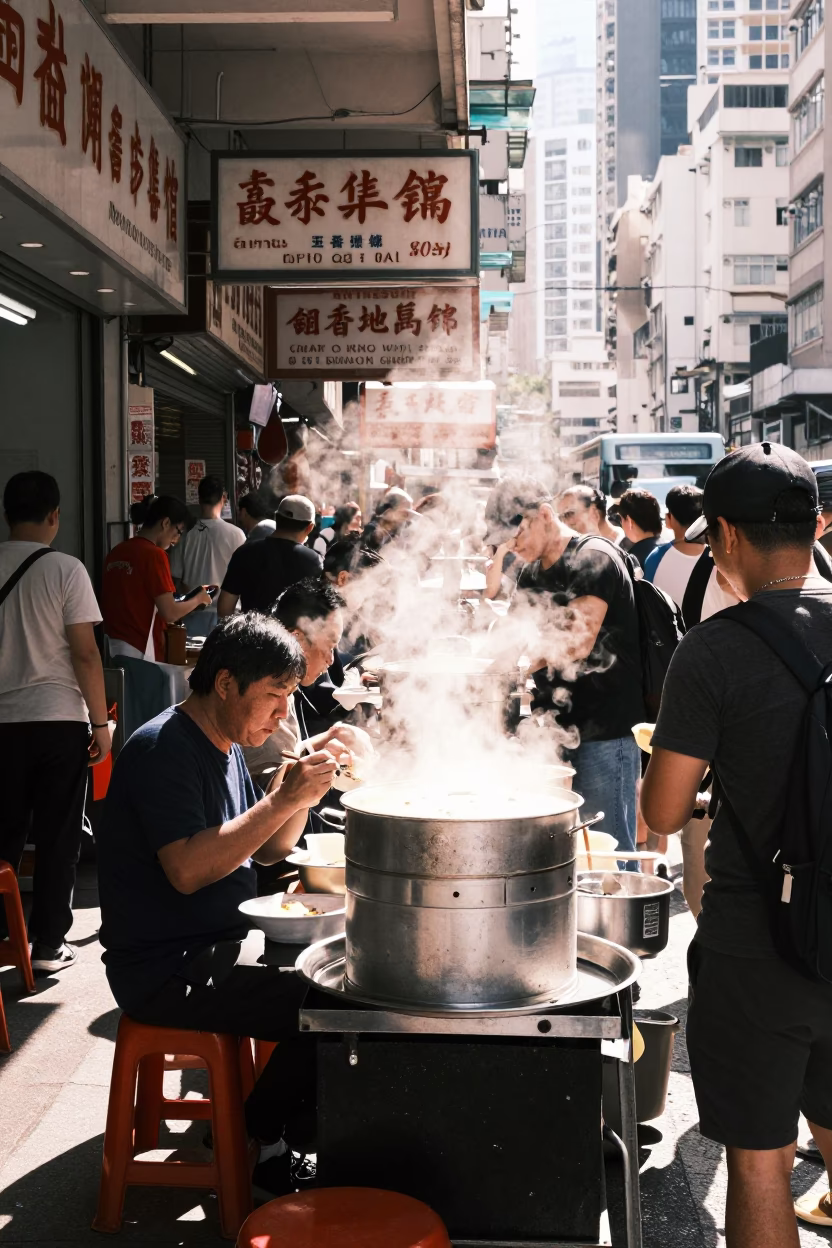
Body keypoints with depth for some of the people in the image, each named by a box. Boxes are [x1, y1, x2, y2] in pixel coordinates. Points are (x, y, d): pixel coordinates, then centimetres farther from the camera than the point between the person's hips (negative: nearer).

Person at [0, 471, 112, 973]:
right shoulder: (65, 569, -9)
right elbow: (85, 653, -11)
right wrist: (101, 721, -4)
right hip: (58, 719, -3)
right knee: (58, 838, 7)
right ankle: (49, 944, 11)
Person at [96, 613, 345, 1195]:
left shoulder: (226, 744, 12)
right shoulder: (163, 749, -18)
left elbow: (269, 849, 17)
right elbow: (187, 870, -28)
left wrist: (305, 787, -1)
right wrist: (284, 800, -27)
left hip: (220, 945, 10)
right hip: (165, 969, -10)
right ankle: (261, 1141, 4)